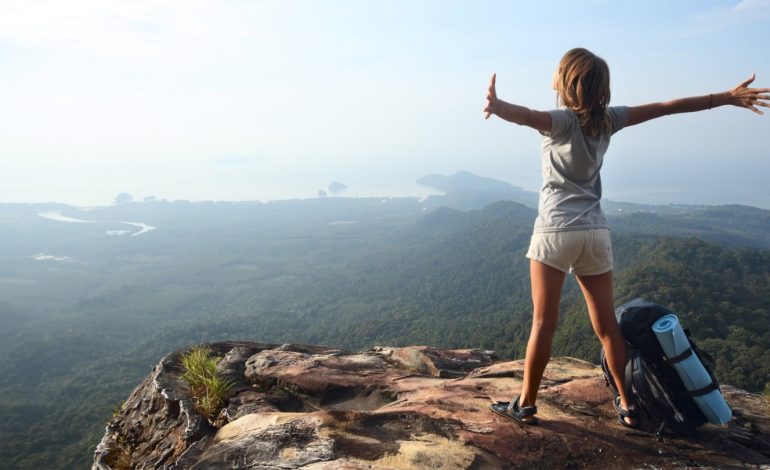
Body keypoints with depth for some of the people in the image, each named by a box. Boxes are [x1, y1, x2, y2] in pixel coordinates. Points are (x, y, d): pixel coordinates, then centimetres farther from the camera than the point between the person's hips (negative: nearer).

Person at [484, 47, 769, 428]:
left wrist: (497, 106, -51)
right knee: (607, 325, 13)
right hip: (596, 233, 5)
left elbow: (528, 116, -31)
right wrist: (728, 97, 20)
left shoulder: (564, 119, -8)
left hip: (555, 231, -5)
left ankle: (526, 404, 10)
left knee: (543, 323, 1)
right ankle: (627, 406, 22)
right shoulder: (607, 118, 7)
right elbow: (666, 107, 11)